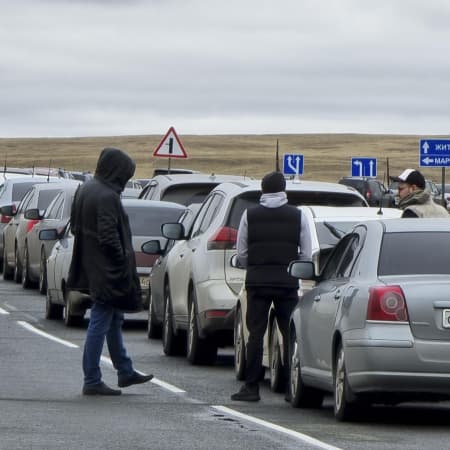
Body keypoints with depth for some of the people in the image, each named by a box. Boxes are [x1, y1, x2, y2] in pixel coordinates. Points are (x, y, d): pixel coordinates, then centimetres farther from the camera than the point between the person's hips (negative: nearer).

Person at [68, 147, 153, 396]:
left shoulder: (85, 190, 7)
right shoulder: (106, 196, -22)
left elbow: (75, 226, 15)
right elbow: (109, 236, -25)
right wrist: (123, 262, -15)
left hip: (92, 268, 10)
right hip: (107, 270, -10)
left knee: (113, 320, 20)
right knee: (100, 323, -3)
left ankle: (125, 372, 31)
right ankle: (92, 382, 2)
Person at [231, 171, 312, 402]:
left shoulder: (250, 215, 2)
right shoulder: (297, 216, 3)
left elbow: (241, 255, 2)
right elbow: (306, 255, 2)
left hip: (257, 279, 0)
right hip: (288, 281, 0)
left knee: (255, 333, 2)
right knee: (290, 334, 5)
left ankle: (251, 387, 0)